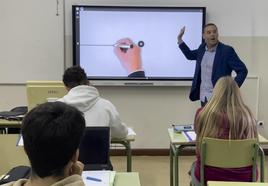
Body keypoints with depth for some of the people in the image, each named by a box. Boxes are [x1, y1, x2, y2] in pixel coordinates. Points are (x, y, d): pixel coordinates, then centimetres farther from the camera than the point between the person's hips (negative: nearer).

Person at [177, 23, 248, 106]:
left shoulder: (227, 50, -10)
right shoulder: (202, 48, 7)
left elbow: (242, 71, -10)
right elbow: (190, 55, 27)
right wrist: (179, 39, 19)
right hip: (203, 98, 6)